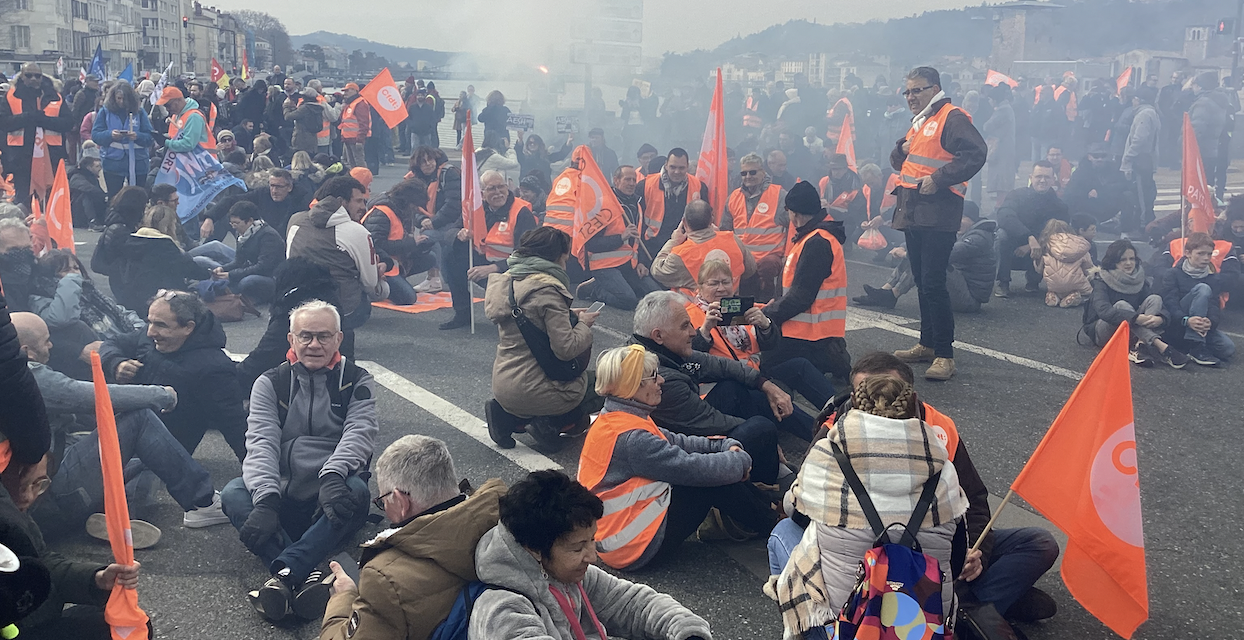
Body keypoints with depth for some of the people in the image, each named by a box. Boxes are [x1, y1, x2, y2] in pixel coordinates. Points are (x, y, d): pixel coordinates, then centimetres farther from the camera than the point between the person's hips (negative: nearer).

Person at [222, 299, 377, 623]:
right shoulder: (270, 384, 9)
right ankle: (308, 578, -45)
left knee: (357, 489, -34)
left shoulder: (356, 381, 8)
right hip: (283, 502, 1)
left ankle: (283, 573, -45)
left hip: (331, 507, -1)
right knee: (232, 493, -27)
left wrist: (332, 476, -32)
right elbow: (261, 444, -7)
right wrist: (266, 499, -27)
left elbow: (359, 434, -10)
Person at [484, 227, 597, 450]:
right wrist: (583, 325, -2)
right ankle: (550, 424, -4)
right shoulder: (546, 289, -19)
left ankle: (507, 416, 10)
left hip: (502, 387, 8)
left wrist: (569, 316, 12)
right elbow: (566, 349, -20)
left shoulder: (508, 279, 7)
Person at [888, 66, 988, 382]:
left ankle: (944, 355, -10)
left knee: (933, 283, -13)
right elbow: (898, 162, 28)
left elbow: (975, 154, -20)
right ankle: (927, 345, 25)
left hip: (938, 212, -10)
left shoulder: (952, 118, -8)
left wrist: (938, 178, -21)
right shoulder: (918, 122, 22)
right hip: (913, 211, 10)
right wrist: (902, 149, 5)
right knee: (921, 281, 15)